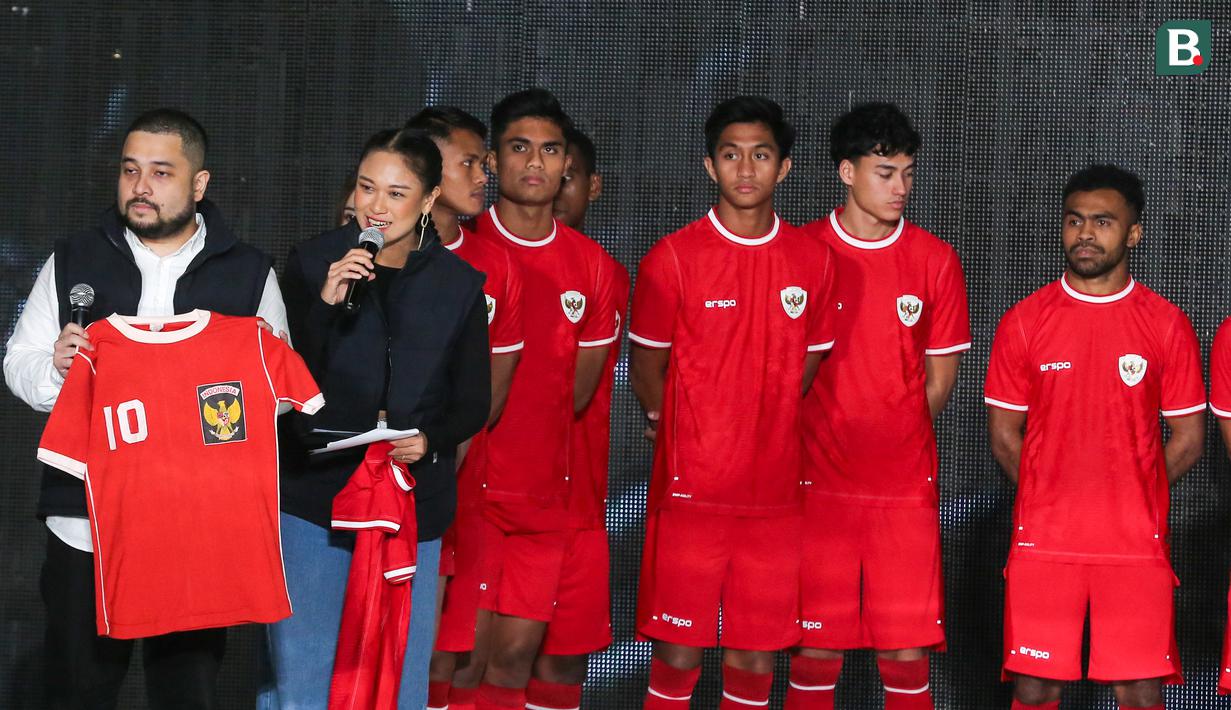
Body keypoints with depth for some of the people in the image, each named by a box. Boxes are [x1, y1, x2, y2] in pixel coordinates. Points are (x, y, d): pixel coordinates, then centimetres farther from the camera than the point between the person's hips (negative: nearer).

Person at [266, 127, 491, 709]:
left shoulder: (459, 285, 2)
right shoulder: (312, 262, 0)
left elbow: (473, 403, 7)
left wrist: (429, 440, -13)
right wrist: (326, 303, -16)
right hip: (311, 492, -1)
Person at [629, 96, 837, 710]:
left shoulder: (811, 259, 5)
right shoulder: (672, 257, -4)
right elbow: (646, 369, 4)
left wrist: (765, 434, 10)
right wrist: (686, 439, 8)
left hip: (775, 492, 3)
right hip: (689, 491, -3)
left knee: (757, 658, 6)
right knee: (677, 653, -1)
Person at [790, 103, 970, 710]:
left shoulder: (935, 260, 5)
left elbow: (940, 376, 11)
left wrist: (895, 437, 5)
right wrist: (825, 435, 1)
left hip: (906, 486, 1)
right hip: (819, 479, -1)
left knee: (908, 657, 0)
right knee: (815, 654, 1)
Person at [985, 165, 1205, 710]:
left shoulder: (1167, 325, 2)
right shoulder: (1024, 322, 3)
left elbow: (1188, 439, 7)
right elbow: (1004, 433, 9)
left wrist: (1132, 497, 5)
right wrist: (1049, 499, 7)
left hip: (1137, 544, 0)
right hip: (1042, 542, 0)